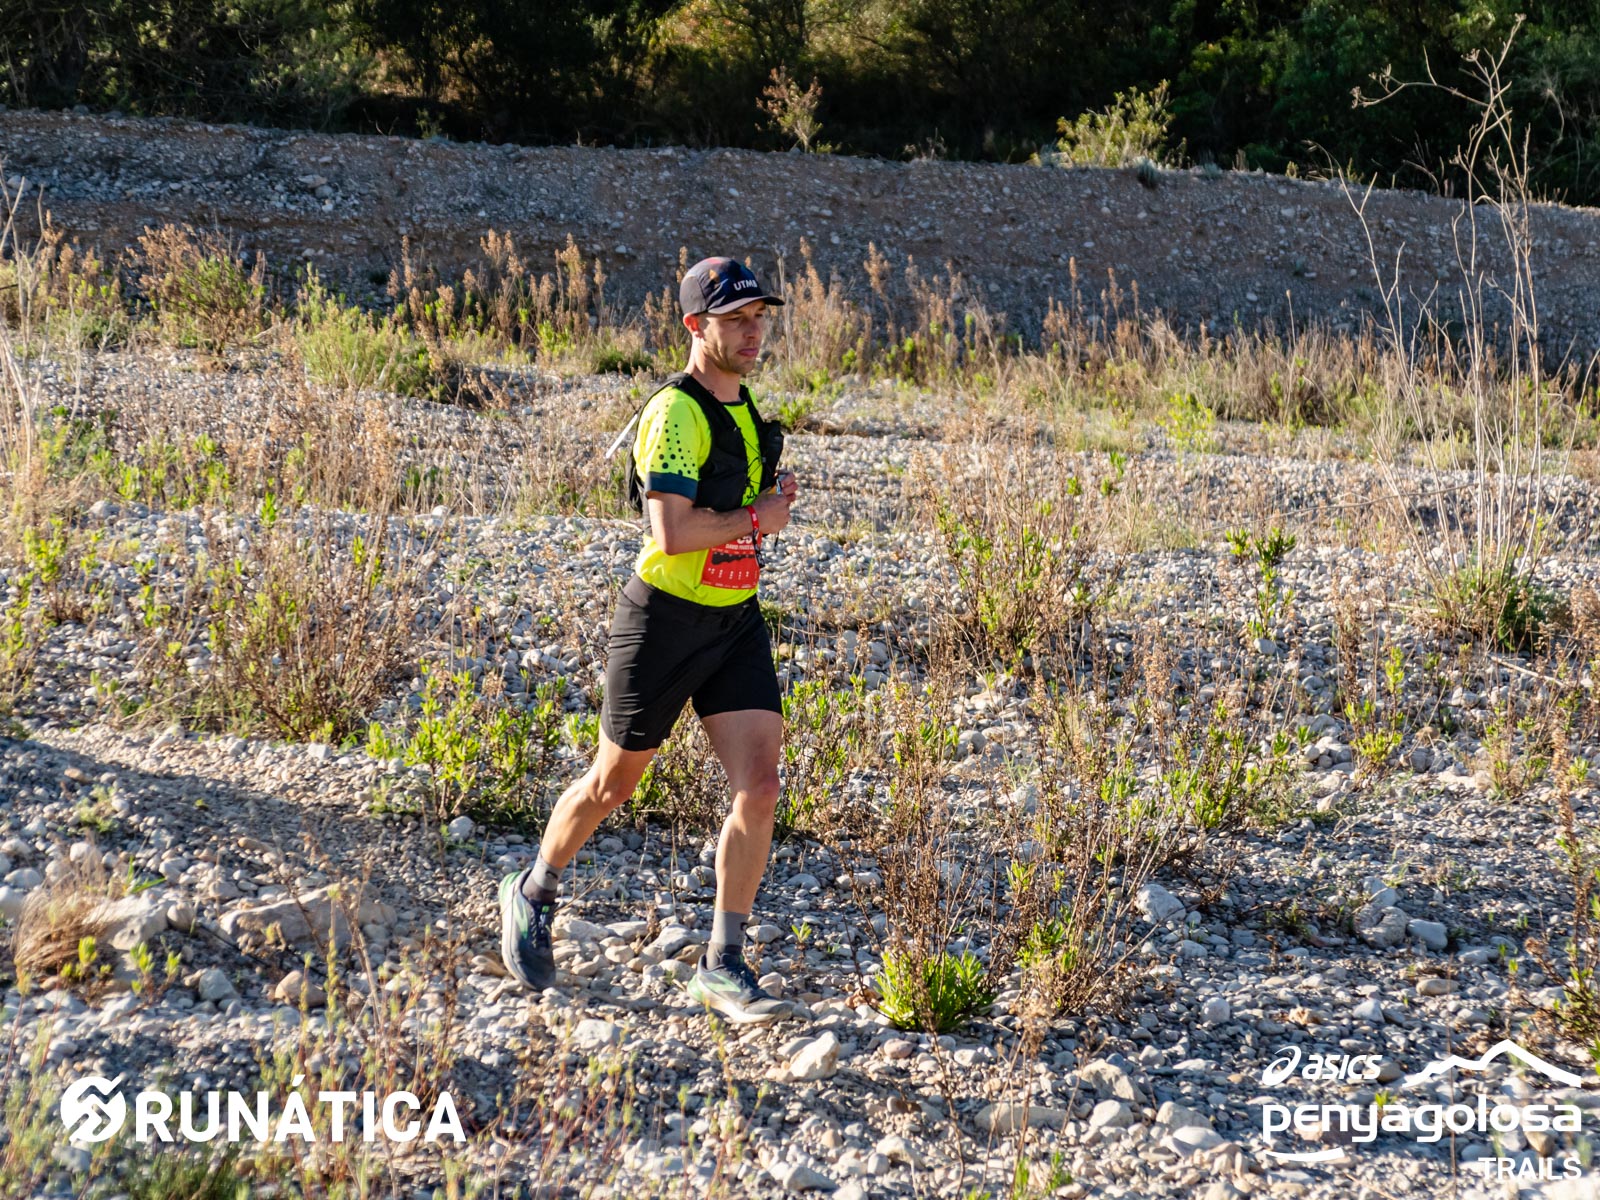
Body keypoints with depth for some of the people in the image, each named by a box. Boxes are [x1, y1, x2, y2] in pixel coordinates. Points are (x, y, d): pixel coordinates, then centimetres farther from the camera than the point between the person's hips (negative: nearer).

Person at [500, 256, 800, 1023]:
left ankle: (723, 967, 2)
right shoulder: (674, 414, -19)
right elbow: (671, 533, -30)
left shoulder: (745, 408, 9)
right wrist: (757, 518, -17)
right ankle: (532, 897, 38)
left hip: (737, 622, 6)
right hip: (665, 620, -6)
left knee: (758, 787, -7)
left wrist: (772, 494, 6)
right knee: (613, 784, 11)